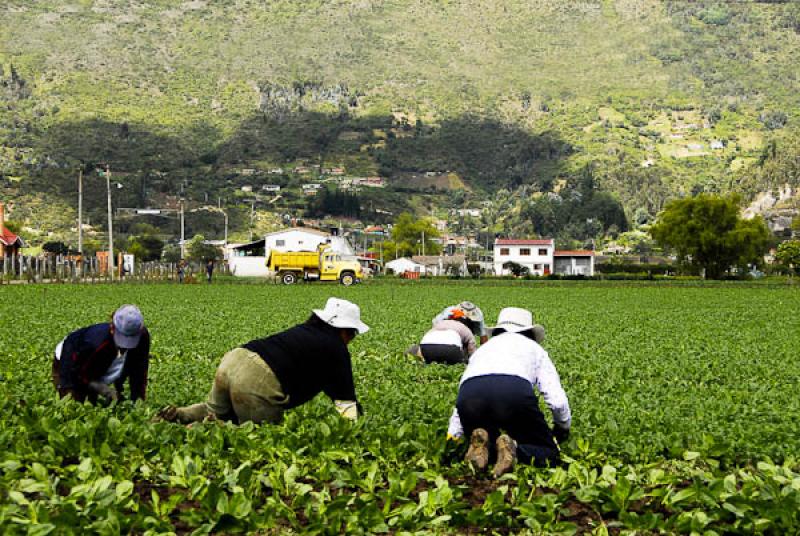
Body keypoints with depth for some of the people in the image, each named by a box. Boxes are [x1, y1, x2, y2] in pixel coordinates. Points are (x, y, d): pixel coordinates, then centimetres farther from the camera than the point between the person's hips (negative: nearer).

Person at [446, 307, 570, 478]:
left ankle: (481, 443, -5)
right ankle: (512, 448, -15)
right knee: (548, 452, 15)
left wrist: (452, 436, 50)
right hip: (515, 391, -3)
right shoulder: (533, 347, 33)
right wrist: (563, 428, 41)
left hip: (470, 395, 3)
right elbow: (557, 400, 22)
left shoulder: (483, 348, 41)